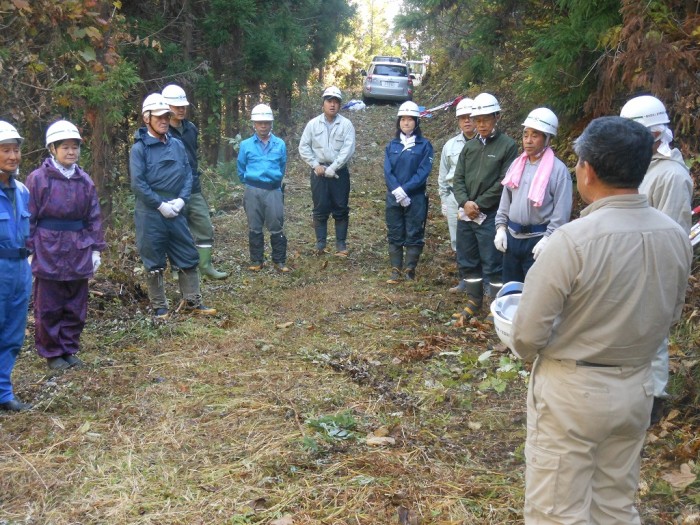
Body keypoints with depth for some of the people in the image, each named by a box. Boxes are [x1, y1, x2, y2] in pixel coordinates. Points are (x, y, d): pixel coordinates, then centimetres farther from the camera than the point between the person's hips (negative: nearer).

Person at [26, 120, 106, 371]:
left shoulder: (85, 181, 5)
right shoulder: (38, 178, -7)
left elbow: (94, 218, 9)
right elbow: (29, 219, -5)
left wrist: (96, 248, 5)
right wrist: (28, 251, -7)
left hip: (78, 252, 4)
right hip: (48, 252, -4)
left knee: (76, 307, 12)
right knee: (49, 308, 6)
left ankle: (70, 349, 26)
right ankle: (52, 353, 19)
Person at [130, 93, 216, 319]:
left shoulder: (177, 145, 8)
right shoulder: (140, 148, -7)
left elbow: (187, 175, 9)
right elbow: (138, 184, -11)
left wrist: (181, 200, -6)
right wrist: (161, 205, -13)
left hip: (175, 212, 5)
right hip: (150, 214, -5)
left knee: (188, 257, 9)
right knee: (154, 263, 5)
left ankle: (192, 301, 21)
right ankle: (159, 307, 16)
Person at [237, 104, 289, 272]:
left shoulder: (280, 144, 2)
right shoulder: (246, 145, 1)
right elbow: (241, 170, 13)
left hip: (273, 190, 0)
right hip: (253, 191, 0)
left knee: (276, 227, 1)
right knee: (254, 228, 8)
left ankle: (279, 261, 10)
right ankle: (256, 260, 17)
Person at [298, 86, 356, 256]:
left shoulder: (346, 124, -3)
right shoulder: (313, 124, 3)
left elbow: (348, 149, -11)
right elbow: (304, 147, 4)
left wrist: (332, 168, -16)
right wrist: (315, 165, -7)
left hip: (339, 172, -1)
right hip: (319, 172, 1)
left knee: (341, 209, 3)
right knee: (320, 209, 4)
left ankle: (341, 245, 11)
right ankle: (320, 244, 12)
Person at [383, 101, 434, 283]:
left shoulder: (424, 145, -1)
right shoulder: (391, 145, 8)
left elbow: (423, 172, -10)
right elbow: (387, 171, 0)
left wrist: (405, 189, -17)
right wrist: (397, 191, -15)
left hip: (416, 198, -3)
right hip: (393, 198, 3)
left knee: (414, 235, 2)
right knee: (394, 235, 6)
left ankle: (410, 271, 11)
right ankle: (395, 271, 12)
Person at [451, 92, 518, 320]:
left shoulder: (507, 145, -5)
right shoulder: (469, 147, 11)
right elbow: (458, 179, 9)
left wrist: (479, 204, -12)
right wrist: (465, 202, -9)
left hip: (490, 215, -6)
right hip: (466, 214, 6)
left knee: (492, 263, -3)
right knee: (467, 261, 13)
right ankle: (474, 302, 26)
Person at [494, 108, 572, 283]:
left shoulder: (558, 170, -11)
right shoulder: (517, 165, 8)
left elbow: (561, 212, -14)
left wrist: (547, 239, -18)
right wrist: (501, 227, 4)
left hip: (538, 240, -6)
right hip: (512, 237, 6)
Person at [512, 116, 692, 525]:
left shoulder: (573, 239, -25)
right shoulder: (676, 236, -5)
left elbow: (528, 334, -20)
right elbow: (670, 316, 8)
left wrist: (529, 352, 2)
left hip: (572, 391, -6)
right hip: (637, 388, 6)